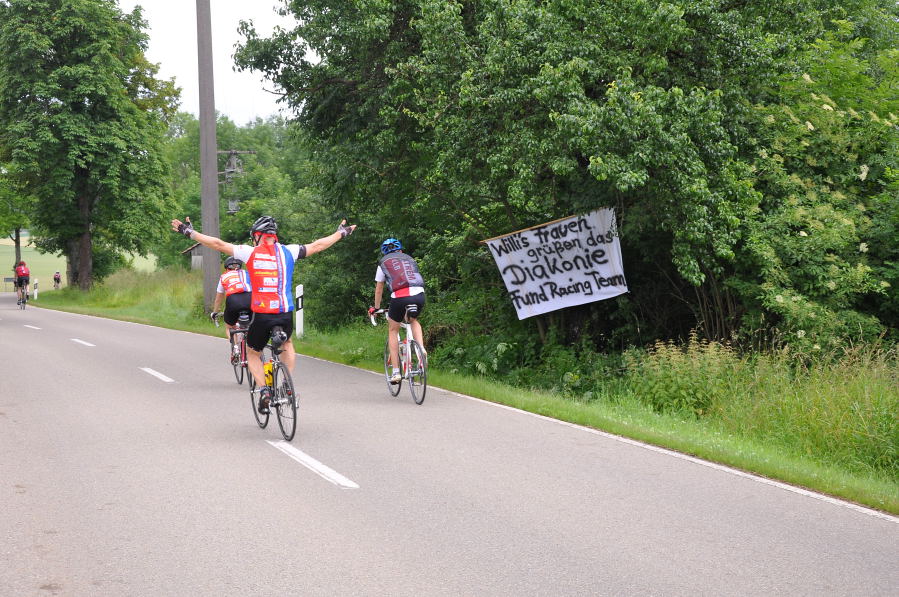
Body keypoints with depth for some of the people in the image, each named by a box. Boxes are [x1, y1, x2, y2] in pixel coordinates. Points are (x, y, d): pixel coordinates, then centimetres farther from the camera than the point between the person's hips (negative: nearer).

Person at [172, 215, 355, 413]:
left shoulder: (250, 252, 0)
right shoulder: (287, 251, 5)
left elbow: (218, 244, 3)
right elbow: (317, 245, 16)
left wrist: (190, 232, 14)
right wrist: (341, 233, 32)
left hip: (261, 315, -2)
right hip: (286, 314, 2)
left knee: (253, 354, 21)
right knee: (287, 344, 34)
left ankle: (263, 390, 0)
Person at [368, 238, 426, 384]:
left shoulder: (383, 263, 20)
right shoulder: (410, 260, 29)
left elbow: (379, 290, 28)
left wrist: (376, 308, 43)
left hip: (400, 296, -3)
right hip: (419, 295, 3)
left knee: (393, 330, 19)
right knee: (414, 320, 34)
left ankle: (396, 372, 13)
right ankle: (421, 349, 9)